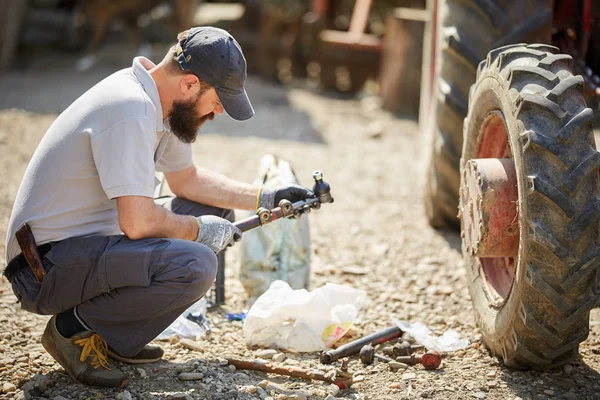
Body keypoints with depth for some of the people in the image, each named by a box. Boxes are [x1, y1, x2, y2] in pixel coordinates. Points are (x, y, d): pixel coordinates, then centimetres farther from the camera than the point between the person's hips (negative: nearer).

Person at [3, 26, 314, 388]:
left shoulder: (156, 101, 7)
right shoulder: (131, 110, -23)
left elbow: (186, 179, 22)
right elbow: (137, 222, -27)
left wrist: (265, 198, 13)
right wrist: (200, 230, -9)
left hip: (89, 239, 11)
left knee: (213, 213, 14)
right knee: (195, 265, -29)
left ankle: (113, 338, 10)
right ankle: (76, 329, -6)